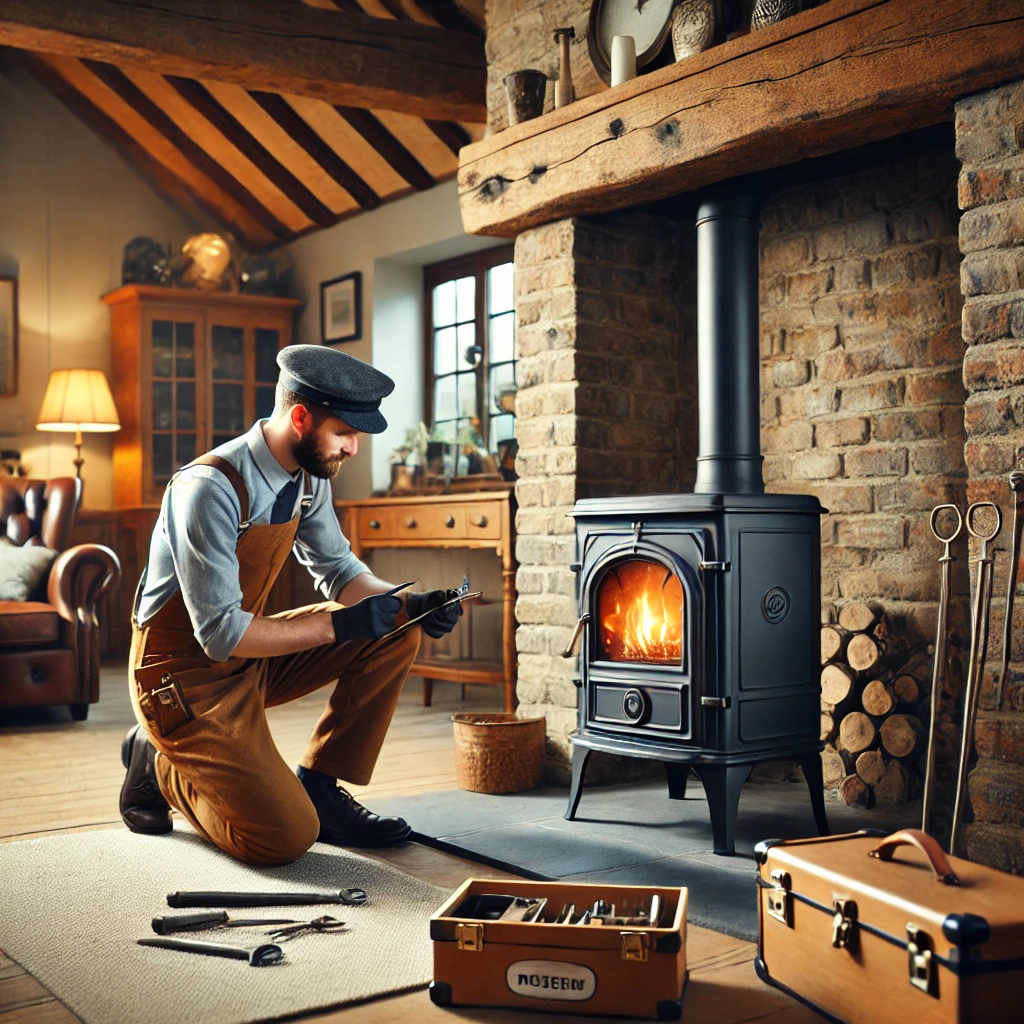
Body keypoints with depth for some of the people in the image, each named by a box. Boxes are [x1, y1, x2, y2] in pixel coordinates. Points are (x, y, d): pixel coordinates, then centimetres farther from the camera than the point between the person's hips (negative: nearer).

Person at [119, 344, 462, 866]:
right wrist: (338, 625, -26)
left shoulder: (308, 477, -3)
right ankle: (160, 766, 8)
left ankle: (319, 789, 4)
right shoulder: (210, 490, -27)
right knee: (284, 839, -19)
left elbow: (339, 571, 10)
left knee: (397, 632, -5)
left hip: (248, 657, 8)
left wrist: (409, 604, -9)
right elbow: (221, 634, -29)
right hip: (185, 675, -8)